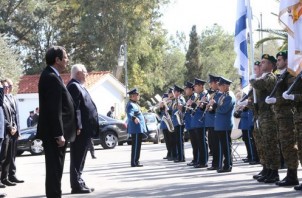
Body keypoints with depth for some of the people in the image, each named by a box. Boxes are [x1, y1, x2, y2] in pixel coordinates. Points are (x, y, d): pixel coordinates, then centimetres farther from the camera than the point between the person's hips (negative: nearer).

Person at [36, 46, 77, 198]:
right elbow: (54, 110, -22)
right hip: (53, 133, -10)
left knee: (55, 169, 14)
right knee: (55, 169, -7)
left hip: (53, 132, 10)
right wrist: (59, 134, -23)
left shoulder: (51, 76, 16)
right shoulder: (51, 77, -17)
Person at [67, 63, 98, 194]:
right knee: (77, 159, -6)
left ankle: (79, 183, 19)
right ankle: (77, 185, -3)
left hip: (84, 130, 10)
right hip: (80, 130, -10)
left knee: (79, 159, 14)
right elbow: (75, 108, -21)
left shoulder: (79, 86, 20)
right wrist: (78, 127, -25)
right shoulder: (74, 86, -12)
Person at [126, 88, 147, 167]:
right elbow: (129, 114, -32)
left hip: (139, 129, 11)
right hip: (136, 128, -11)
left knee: (137, 145, 13)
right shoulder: (131, 105, -16)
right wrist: (134, 118, -53)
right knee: (136, 145, -10)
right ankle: (134, 162, -9)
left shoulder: (134, 104, 16)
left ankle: (135, 161, 19)